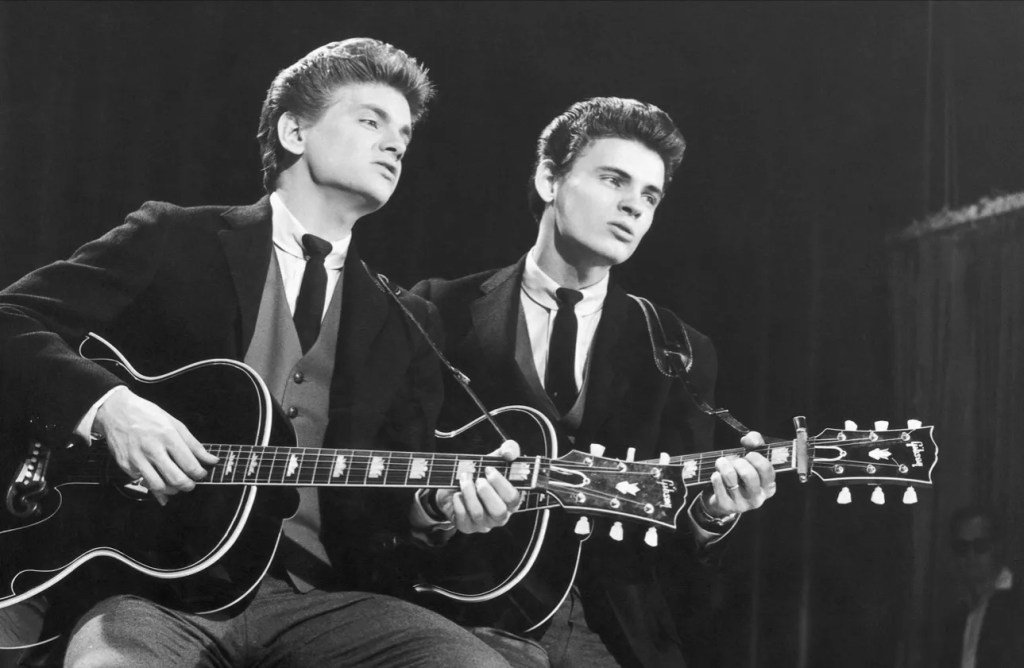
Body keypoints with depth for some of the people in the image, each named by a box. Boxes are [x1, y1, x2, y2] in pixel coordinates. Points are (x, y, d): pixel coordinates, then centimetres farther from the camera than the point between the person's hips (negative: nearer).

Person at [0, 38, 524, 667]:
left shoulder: (405, 321, 17)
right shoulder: (176, 242, 8)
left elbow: (399, 489, 15)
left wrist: (439, 503, -9)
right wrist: (107, 404, -15)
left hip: (322, 596, 4)